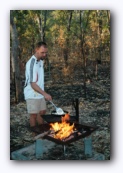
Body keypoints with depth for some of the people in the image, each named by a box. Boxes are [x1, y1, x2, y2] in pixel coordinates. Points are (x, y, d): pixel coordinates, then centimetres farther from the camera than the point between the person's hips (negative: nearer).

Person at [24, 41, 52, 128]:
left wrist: (44, 93, 14)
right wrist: (44, 94, -35)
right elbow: (33, 84, -26)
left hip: (40, 94, 8)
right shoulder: (32, 64, -22)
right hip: (32, 95, -8)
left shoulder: (40, 61, 5)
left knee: (42, 112, 15)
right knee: (34, 115, 2)